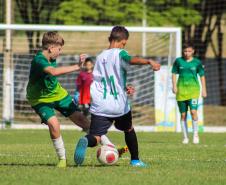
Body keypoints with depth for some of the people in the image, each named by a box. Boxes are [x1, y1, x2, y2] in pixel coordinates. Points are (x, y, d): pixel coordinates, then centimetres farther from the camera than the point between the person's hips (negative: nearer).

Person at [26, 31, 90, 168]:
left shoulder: (52, 59, -5)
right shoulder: (38, 60, -30)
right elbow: (54, 71, -48)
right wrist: (76, 67, -46)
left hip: (57, 93, 7)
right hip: (40, 99, -7)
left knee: (80, 118, 1)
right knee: (53, 123, -27)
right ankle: (62, 159, -7)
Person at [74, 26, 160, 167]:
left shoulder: (100, 57, 15)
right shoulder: (119, 54, -3)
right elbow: (132, 60, -27)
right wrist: (149, 62, -43)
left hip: (100, 106, 3)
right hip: (119, 105, -3)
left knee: (96, 138, -6)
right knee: (129, 129, 26)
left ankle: (85, 141, -41)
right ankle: (135, 160, 29)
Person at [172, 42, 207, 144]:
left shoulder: (197, 62, 2)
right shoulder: (178, 61, 4)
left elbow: (202, 76, 9)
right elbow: (174, 74, 9)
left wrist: (204, 90, 6)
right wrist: (174, 86, -2)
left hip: (193, 88, -2)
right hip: (181, 89, 2)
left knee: (193, 111, -18)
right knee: (183, 114, 4)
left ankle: (195, 134, -3)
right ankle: (185, 137, 13)